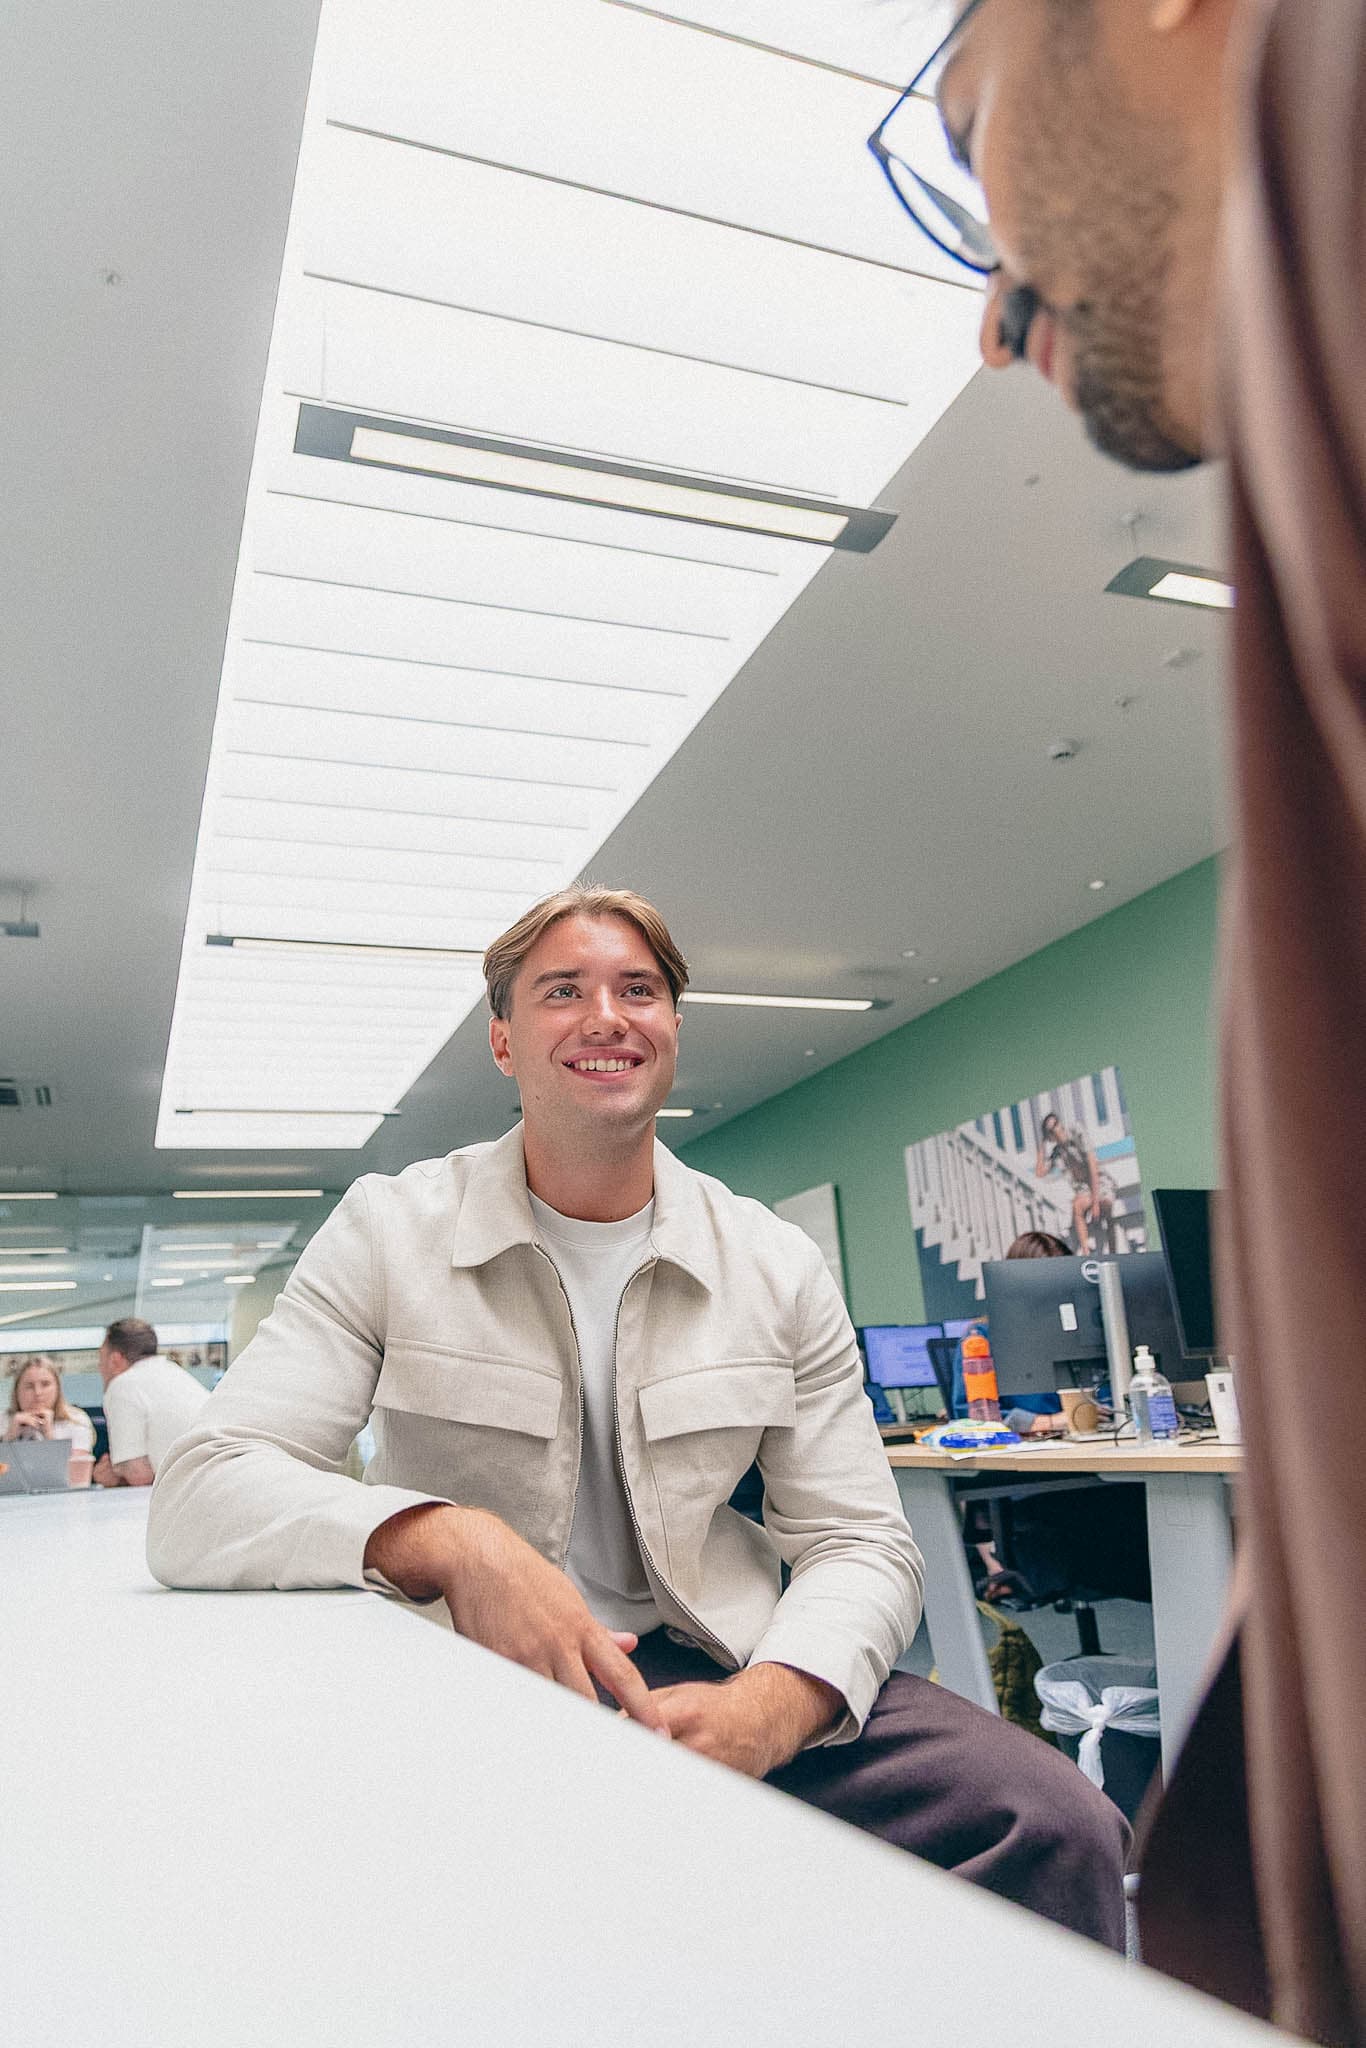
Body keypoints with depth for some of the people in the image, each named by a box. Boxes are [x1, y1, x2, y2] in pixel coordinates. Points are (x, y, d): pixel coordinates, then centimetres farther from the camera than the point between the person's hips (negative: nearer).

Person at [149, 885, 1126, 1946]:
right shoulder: (391, 1230, -2)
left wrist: (761, 1711, -21)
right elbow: (196, 1500, -10)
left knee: (1059, 1825, -21)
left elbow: (860, 1541, 2)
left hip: (714, 1674, 1)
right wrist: (452, 1540, -28)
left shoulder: (779, 1266, 4)